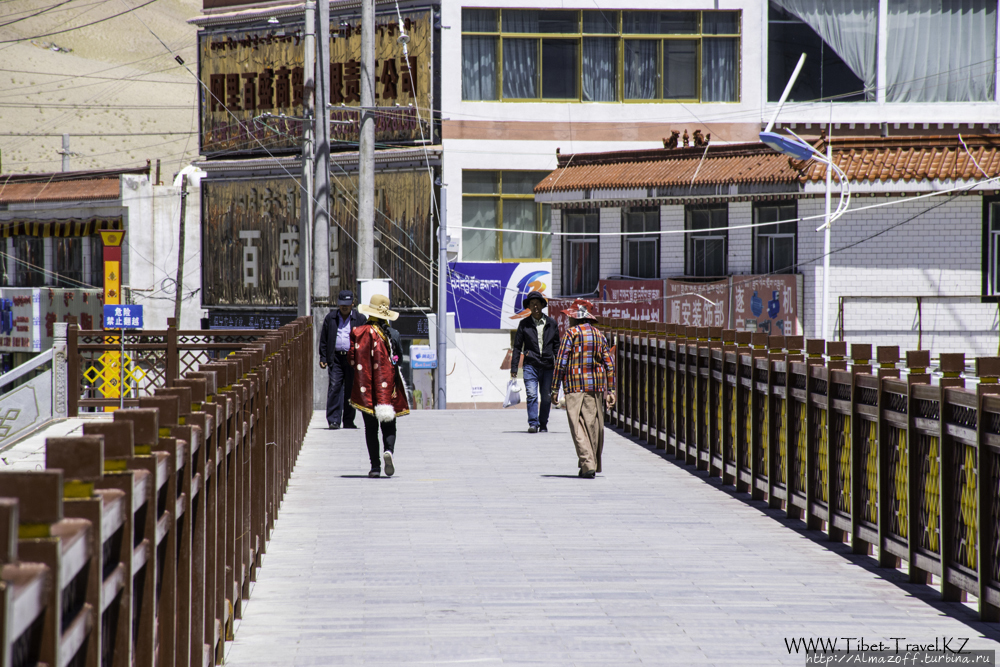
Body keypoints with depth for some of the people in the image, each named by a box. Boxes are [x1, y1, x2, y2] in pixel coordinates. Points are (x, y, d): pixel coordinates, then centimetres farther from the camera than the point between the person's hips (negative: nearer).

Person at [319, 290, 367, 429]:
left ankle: (348, 421, 12)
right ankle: (333, 420, -9)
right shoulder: (330, 318, 11)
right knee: (334, 387, -9)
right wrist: (323, 358, 5)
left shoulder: (359, 319, 8)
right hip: (335, 358, 0)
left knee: (351, 390, 3)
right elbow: (323, 339, 12)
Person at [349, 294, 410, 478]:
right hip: (387, 384, 0)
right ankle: (389, 450, -23)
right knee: (388, 425, 6)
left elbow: (352, 359, -4)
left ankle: (375, 466, 2)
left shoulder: (358, 333, -4)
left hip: (365, 386, 0)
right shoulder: (392, 334, -2)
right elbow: (399, 357, 2)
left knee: (371, 427, 7)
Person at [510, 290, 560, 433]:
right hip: (531, 364, -1)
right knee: (532, 395, -14)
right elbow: (517, 347, 8)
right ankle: (533, 424, -15)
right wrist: (514, 368, 2)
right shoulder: (524, 324, 6)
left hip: (548, 366, 1)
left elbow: (556, 346, 14)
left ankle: (543, 425, 16)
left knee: (546, 397, 4)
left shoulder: (551, 323, 9)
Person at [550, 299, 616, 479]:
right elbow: (609, 364, 10)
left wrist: (555, 389, -3)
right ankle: (595, 464, 17)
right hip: (597, 386, 5)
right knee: (594, 425, 11)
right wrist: (610, 390, 13)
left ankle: (588, 465, -17)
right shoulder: (599, 335, 12)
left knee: (579, 426, -6)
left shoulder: (572, 333, -4)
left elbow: (561, 362, -7)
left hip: (575, 387, -5)